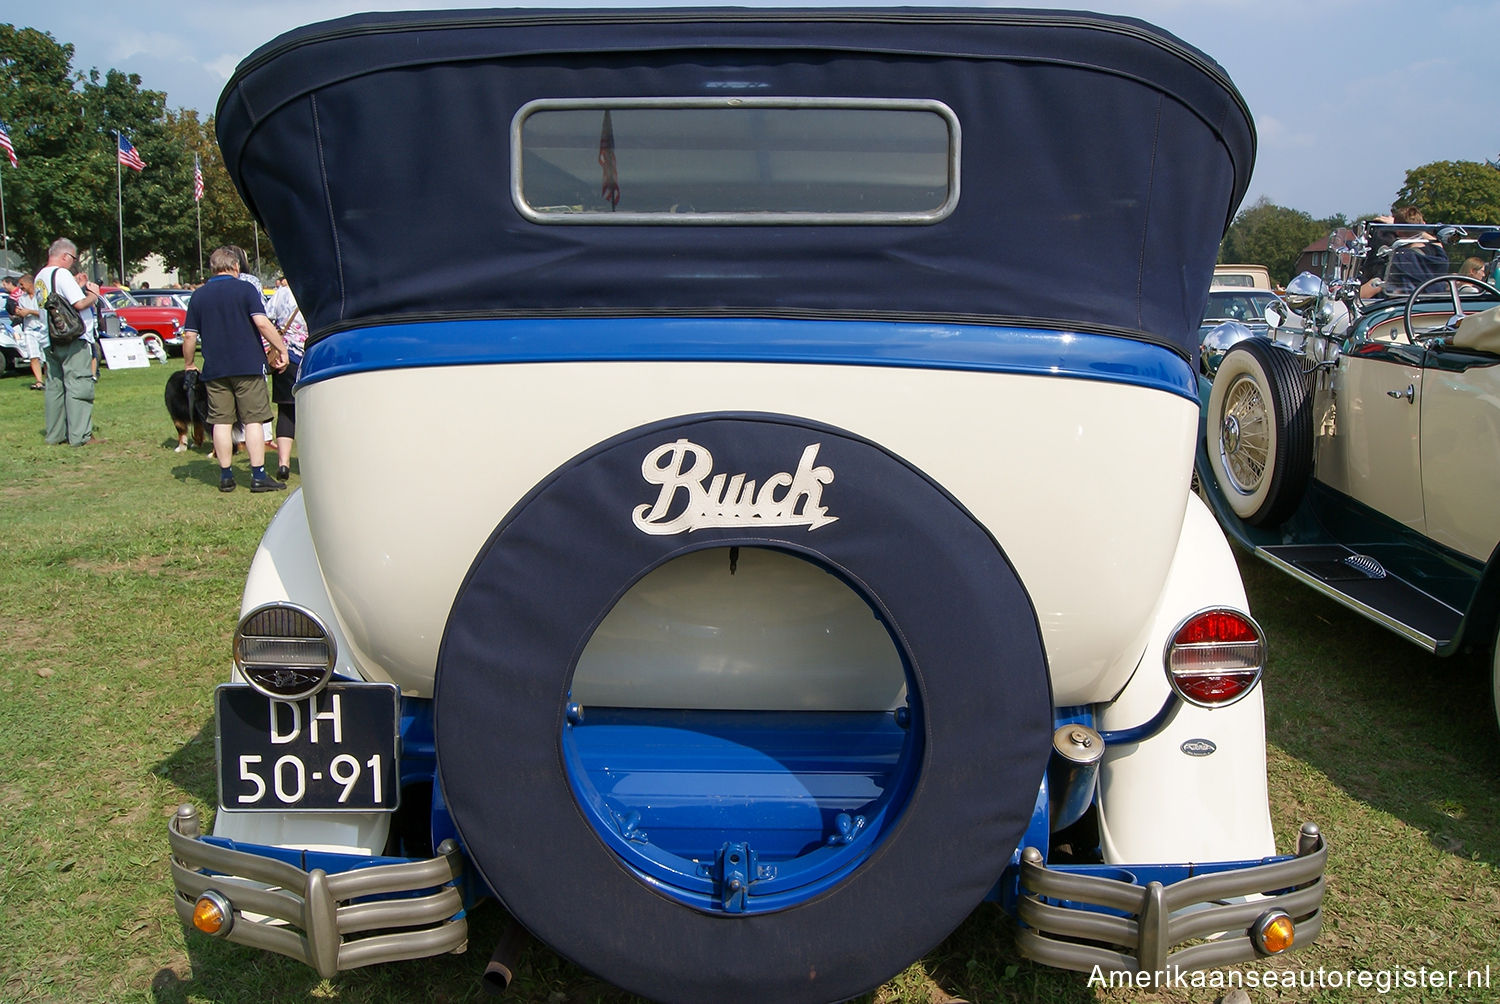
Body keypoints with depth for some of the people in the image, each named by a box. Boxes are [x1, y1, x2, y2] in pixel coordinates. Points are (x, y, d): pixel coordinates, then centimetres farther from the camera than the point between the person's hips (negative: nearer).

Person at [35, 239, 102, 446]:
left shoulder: (39, 277, 15)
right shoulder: (62, 274, -12)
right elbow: (79, 304, -19)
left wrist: (83, 290, 12)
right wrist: (93, 296, 0)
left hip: (50, 340, 9)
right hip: (73, 339, -9)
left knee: (55, 386, 12)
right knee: (79, 386, -7)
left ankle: (55, 434, 16)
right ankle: (81, 435, -8)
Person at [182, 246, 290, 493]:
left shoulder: (198, 296, 8)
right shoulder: (245, 290, -3)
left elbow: (189, 336, 7)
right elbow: (262, 323, -14)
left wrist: (188, 365, 18)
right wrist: (281, 349, -7)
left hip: (214, 369, 3)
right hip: (248, 366, -3)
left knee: (221, 422, 7)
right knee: (254, 420, -1)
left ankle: (226, 477, 10)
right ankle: (258, 476, -3)